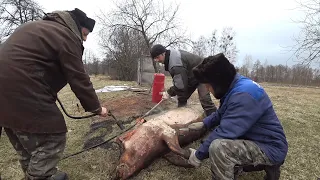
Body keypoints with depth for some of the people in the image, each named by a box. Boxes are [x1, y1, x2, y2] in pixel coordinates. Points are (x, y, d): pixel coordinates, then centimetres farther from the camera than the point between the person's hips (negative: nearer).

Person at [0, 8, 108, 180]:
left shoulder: (42, 26, 22)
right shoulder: (66, 35, -9)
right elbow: (79, 79, -11)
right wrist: (96, 108, -1)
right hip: (22, 91, -11)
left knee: (27, 140, 21)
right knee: (51, 138, -1)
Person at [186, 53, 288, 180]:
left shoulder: (244, 95, -29)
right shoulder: (234, 87, 2)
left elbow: (224, 132, -29)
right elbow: (221, 114, 20)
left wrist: (199, 155, -19)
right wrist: (204, 123, 14)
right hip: (254, 139, 10)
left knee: (217, 147, -31)